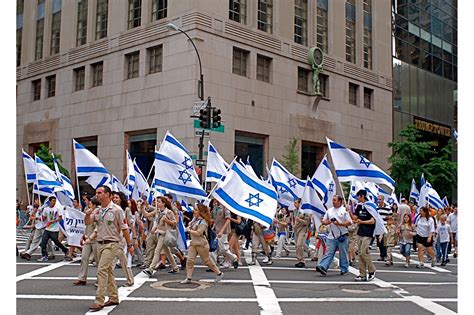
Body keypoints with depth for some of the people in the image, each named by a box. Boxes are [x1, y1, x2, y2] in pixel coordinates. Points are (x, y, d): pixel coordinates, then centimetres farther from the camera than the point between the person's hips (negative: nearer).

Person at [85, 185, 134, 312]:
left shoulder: (116, 210, -9)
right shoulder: (98, 210, 10)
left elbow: (124, 228, -8)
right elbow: (87, 222, 7)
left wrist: (129, 245, -7)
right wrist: (88, 212, -11)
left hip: (111, 244, -7)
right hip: (100, 243, 8)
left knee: (102, 270, -15)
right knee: (108, 271, 13)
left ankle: (99, 301, -14)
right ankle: (113, 298, 23)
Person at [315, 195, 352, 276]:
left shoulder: (345, 210, -1)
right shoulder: (329, 210, 13)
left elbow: (349, 222, -5)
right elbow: (324, 221, 16)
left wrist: (339, 224, -16)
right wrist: (328, 222, -6)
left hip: (342, 236, -3)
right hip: (332, 236, 4)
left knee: (343, 254, 5)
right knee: (328, 252, -4)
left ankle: (344, 269, 15)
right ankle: (323, 267, -12)